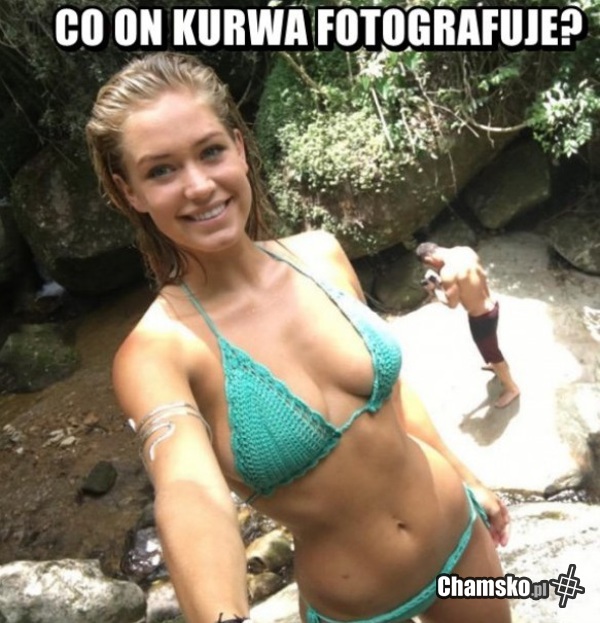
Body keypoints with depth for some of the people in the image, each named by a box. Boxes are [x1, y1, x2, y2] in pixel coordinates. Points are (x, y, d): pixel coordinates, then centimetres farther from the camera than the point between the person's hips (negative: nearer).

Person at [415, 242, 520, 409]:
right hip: (491, 306, 8)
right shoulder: (466, 250, -6)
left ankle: (511, 388, 37)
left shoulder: (448, 272, -31)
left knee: (490, 351, 16)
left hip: (480, 317, -8)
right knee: (490, 345, 36)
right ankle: (495, 364, 65)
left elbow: (452, 303, -22)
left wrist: (435, 289, -5)